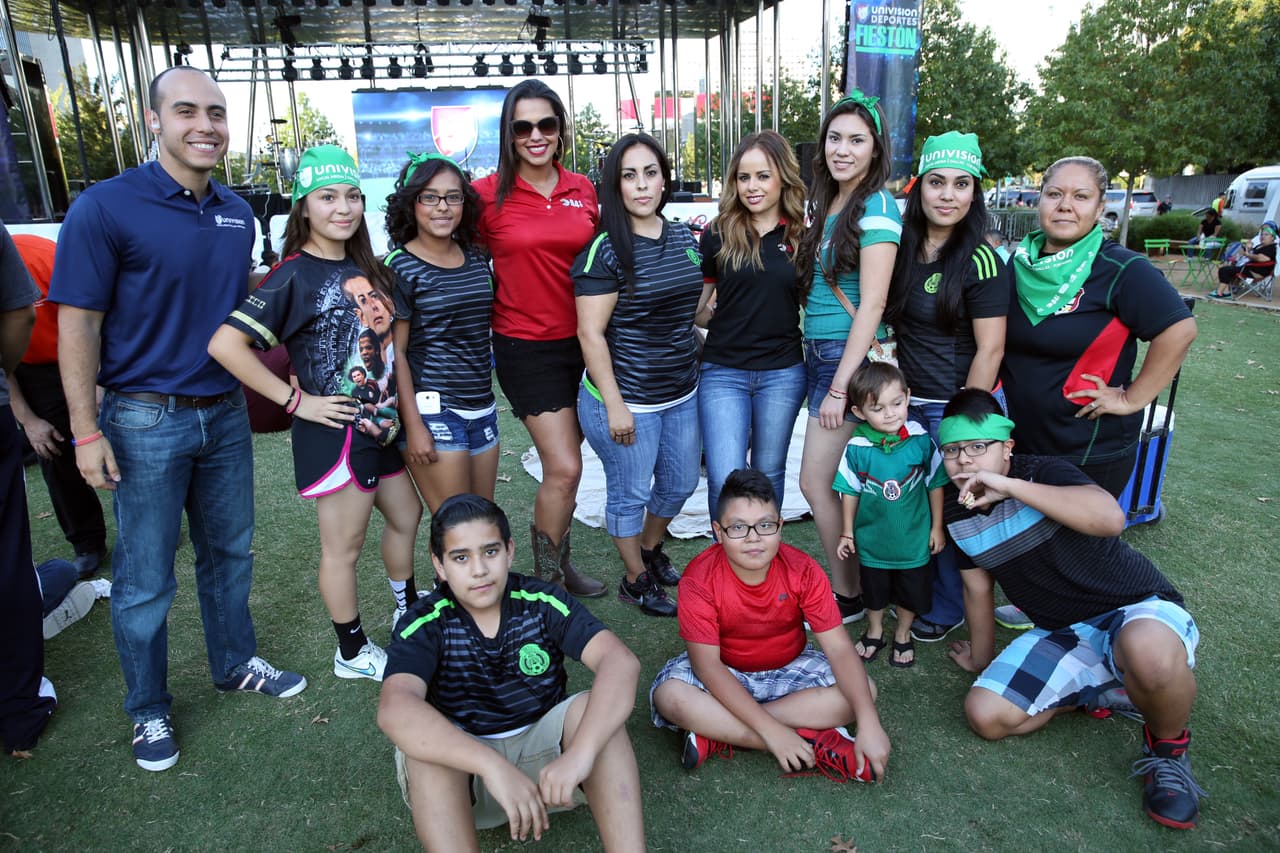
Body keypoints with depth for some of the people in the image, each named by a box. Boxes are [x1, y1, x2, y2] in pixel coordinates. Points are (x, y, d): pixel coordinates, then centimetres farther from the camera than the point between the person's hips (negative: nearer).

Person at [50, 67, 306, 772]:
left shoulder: (238, 213, 5)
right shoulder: (106, 207, -13)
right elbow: (77, 323, -12)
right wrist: (87, 432, -13)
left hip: (225, 413, 5)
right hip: (146, 421, -5)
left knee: (230, 553, 18)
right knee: (145, 578, 7)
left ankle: (236, 664, 39)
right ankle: (148, 711, 27)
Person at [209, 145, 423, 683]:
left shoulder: (363, 268, 6)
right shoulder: (294, 276, -16)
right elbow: (225, 344, -23)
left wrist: (394, 407, 8)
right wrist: (295, 400, -21)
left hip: (378, 424, 8)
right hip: (333, 430, -8)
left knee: (405, 516, 22)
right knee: (344, 547, 7)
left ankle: (408, 609, 45)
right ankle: (353, 653, 26)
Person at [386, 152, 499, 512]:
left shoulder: (476, 259, 10)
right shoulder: (400, 267, -7)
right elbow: (396, 352, -9)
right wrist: (413, 426, -13)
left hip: (482, 408, 6)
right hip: (433, 410, -6)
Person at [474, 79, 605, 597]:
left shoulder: (583, 189, 5)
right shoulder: (488, 194, -7)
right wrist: (487, 320, -3)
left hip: (581, 341, 4)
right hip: (526, 346, -4)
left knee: (563, 464, 13)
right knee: (564, 468, -8)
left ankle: (559, 560, 31)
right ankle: (546, 579, 13)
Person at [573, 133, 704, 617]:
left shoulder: (683, 238, 5)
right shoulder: (605, 250, -16)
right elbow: (591, 333, -17)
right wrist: (614, 405, -18)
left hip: (683, 394, 7)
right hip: (627, 400, -7)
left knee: (679, 485, 21)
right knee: (630, 495, 10)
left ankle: (651, 549, 48)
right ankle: (636, 579, 32)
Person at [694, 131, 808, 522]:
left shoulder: (801, 236, 2)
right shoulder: (717, 235, -2)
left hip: (782, 373, 2)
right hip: (723, 372, -1)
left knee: (768, 472, 16)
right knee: (725, 480, -8)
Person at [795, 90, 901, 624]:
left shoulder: (877, 207, -13)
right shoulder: (828, 204, 13)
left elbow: (871, 304, -18)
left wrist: (840, 386, -19)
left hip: (850, 355, -8)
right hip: (820, 353, 8)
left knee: (816, 482, -3)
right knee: (838, 480, 14)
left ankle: (846, 597, 15)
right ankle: (852, 584, 29)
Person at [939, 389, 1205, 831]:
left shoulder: (1043, 472, -18)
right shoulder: (957, 511, 0)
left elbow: (1111, 518, -38)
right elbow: (977, 587, 13)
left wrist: (1009, 486, -37)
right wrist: (983, 659, 24)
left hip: (1138, 610, -6)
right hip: (1062, 635, 6)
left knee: (1149, 651, -42)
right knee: (984, 714, -11)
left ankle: (1168, 744, -6)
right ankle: (1102, 690, 12)